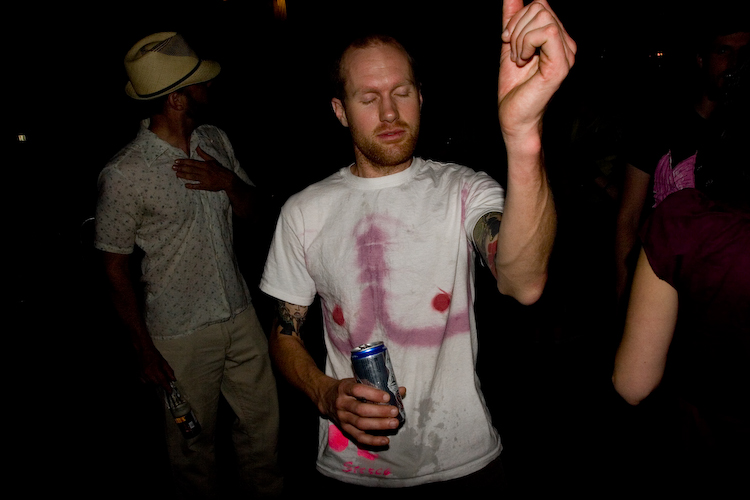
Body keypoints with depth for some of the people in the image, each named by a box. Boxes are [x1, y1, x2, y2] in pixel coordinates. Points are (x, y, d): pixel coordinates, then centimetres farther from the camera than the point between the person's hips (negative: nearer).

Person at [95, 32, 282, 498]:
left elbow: (251, 210, 10)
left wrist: (229, 182, -13)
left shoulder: (217, 140, 1)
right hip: (182, 334, -5)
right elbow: (116, 267, -9)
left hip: (241, 314, 5)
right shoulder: (124, 175, -16)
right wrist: (145, 350, -6)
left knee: (263, 421, 18)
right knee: (194, 438, 16)